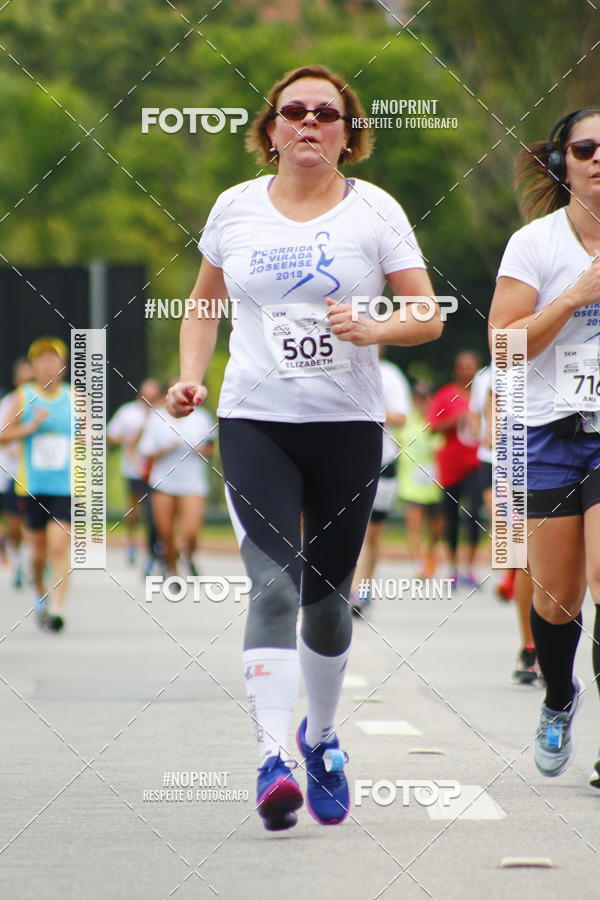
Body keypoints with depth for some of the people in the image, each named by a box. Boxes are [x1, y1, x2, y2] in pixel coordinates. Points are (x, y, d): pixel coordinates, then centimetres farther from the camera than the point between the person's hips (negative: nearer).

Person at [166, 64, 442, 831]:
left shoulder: (375, 211, 1)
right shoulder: (235, 208, 6)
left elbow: (426, 317, 0)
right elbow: (205, 302, 20)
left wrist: (371, 329, -19)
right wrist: (191, 376, 4)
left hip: (348, 425, 0)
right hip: (254, 422, 0)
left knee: (327, 593, 9)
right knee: (274, 583, -17)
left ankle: (320, 734, 34)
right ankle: (272, 756, -25)